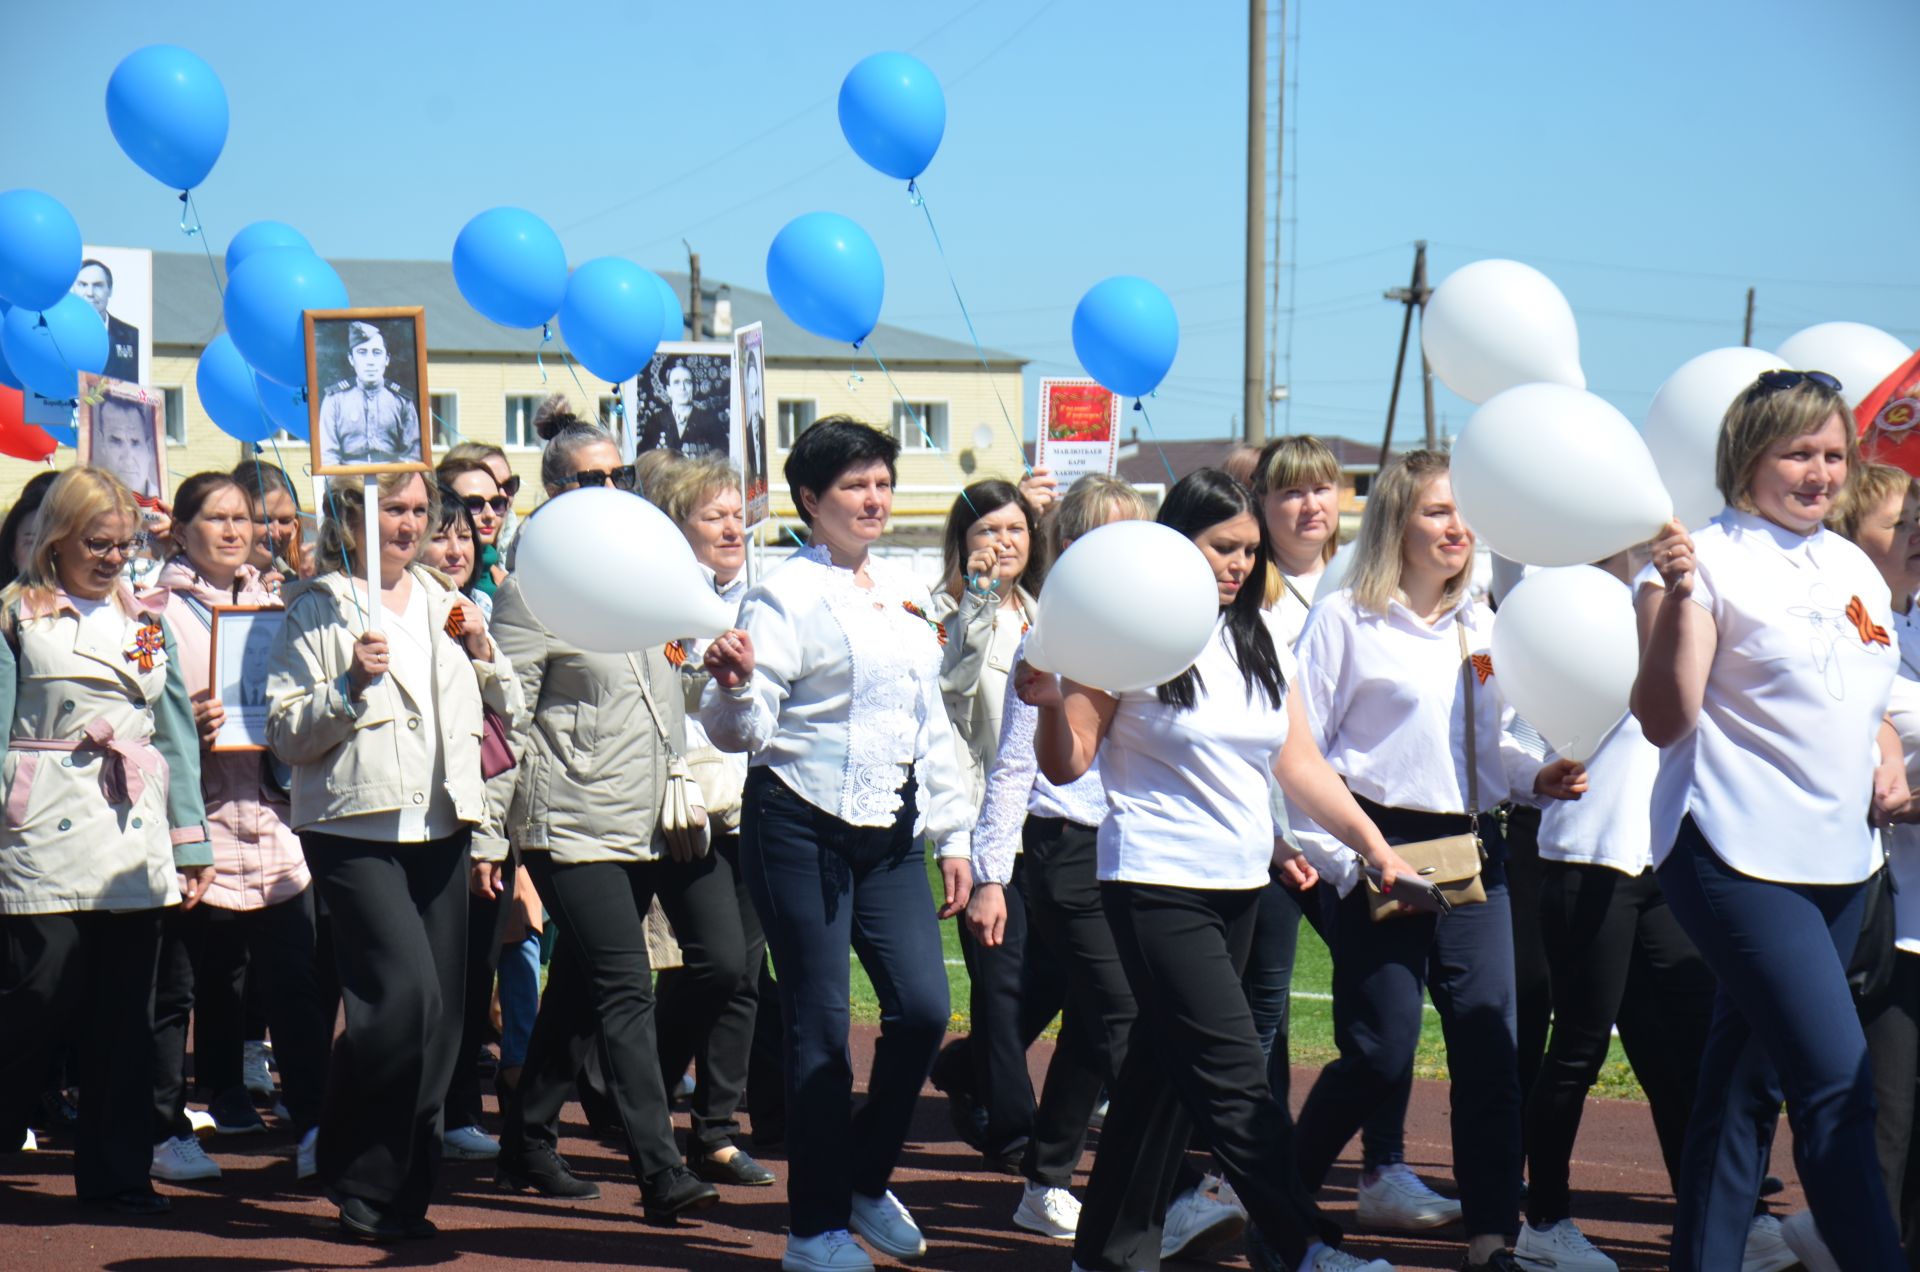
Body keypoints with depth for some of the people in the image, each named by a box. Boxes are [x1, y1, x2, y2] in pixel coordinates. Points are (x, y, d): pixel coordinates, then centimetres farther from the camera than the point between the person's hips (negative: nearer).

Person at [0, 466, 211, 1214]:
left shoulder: (147, 620, 15)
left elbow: (177, 734, 16)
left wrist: (192, 840, 11)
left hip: (135, 843, 4)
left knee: (125, 1013, 5)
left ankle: (116, 1171, 12)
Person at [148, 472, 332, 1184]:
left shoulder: (271, 606, 16)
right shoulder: (160, 611, -1)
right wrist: (182, 724, -20)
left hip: (271, 824, 4)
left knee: (300, 979, -5)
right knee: (176, 987, 4)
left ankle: (315, 1130, -2)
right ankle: (165, 1132, 15)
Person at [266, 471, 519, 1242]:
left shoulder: (445, 604, 17)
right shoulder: (318, 609, 1)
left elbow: (508, 713, 20)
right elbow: (286, 737, -4)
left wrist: (483, 653, 3)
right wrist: (349, 686, -18)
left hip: (439, 830, 6)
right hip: (356, 830, -6)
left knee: (439, 1013, 3)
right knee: (404, 993, -19)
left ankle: (404, 1192, 14)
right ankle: (359, 1185, -4)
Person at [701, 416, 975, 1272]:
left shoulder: (905, 594, 13)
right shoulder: (785, 595, -7)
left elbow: (931, 723, 20)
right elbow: (741, 731, -13)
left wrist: (953, 835, 18)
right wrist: (734, 686, -35)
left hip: (890, 831, 6)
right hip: (801, 825, -6)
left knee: (923, 1008, -2)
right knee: (819, 1026, -2)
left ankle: (867, 1180, 20)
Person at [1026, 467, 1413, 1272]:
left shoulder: (1256, 644, 12)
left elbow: (1299, 764, 15)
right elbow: (1065, 765, -7)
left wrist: (1375, 848, 9)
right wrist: (1051, 702, -27)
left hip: (1240, 887, 7)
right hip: (1157, 883, -7)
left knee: (1168, 1068, 11)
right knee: (1233, 1077, -13)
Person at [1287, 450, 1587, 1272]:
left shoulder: (1482, 627, 15)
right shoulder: (1344, 619, -3)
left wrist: (1535, 779, 3)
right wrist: (1340, 861, -11)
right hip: (1386, 852, -5)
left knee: (1490, 1047, -3)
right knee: (1380, 1056, -4)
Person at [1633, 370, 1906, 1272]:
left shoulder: (1855, 569, 14)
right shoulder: (1712, 558, -8)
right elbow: (1664, 720, -14)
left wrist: (1887, 759, 7)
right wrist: (1677, 597, -26)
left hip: (1839, 861, 8)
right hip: (1741, 857, -8)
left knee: (1748, 1081, 13)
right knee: (1838, 1082, -15)